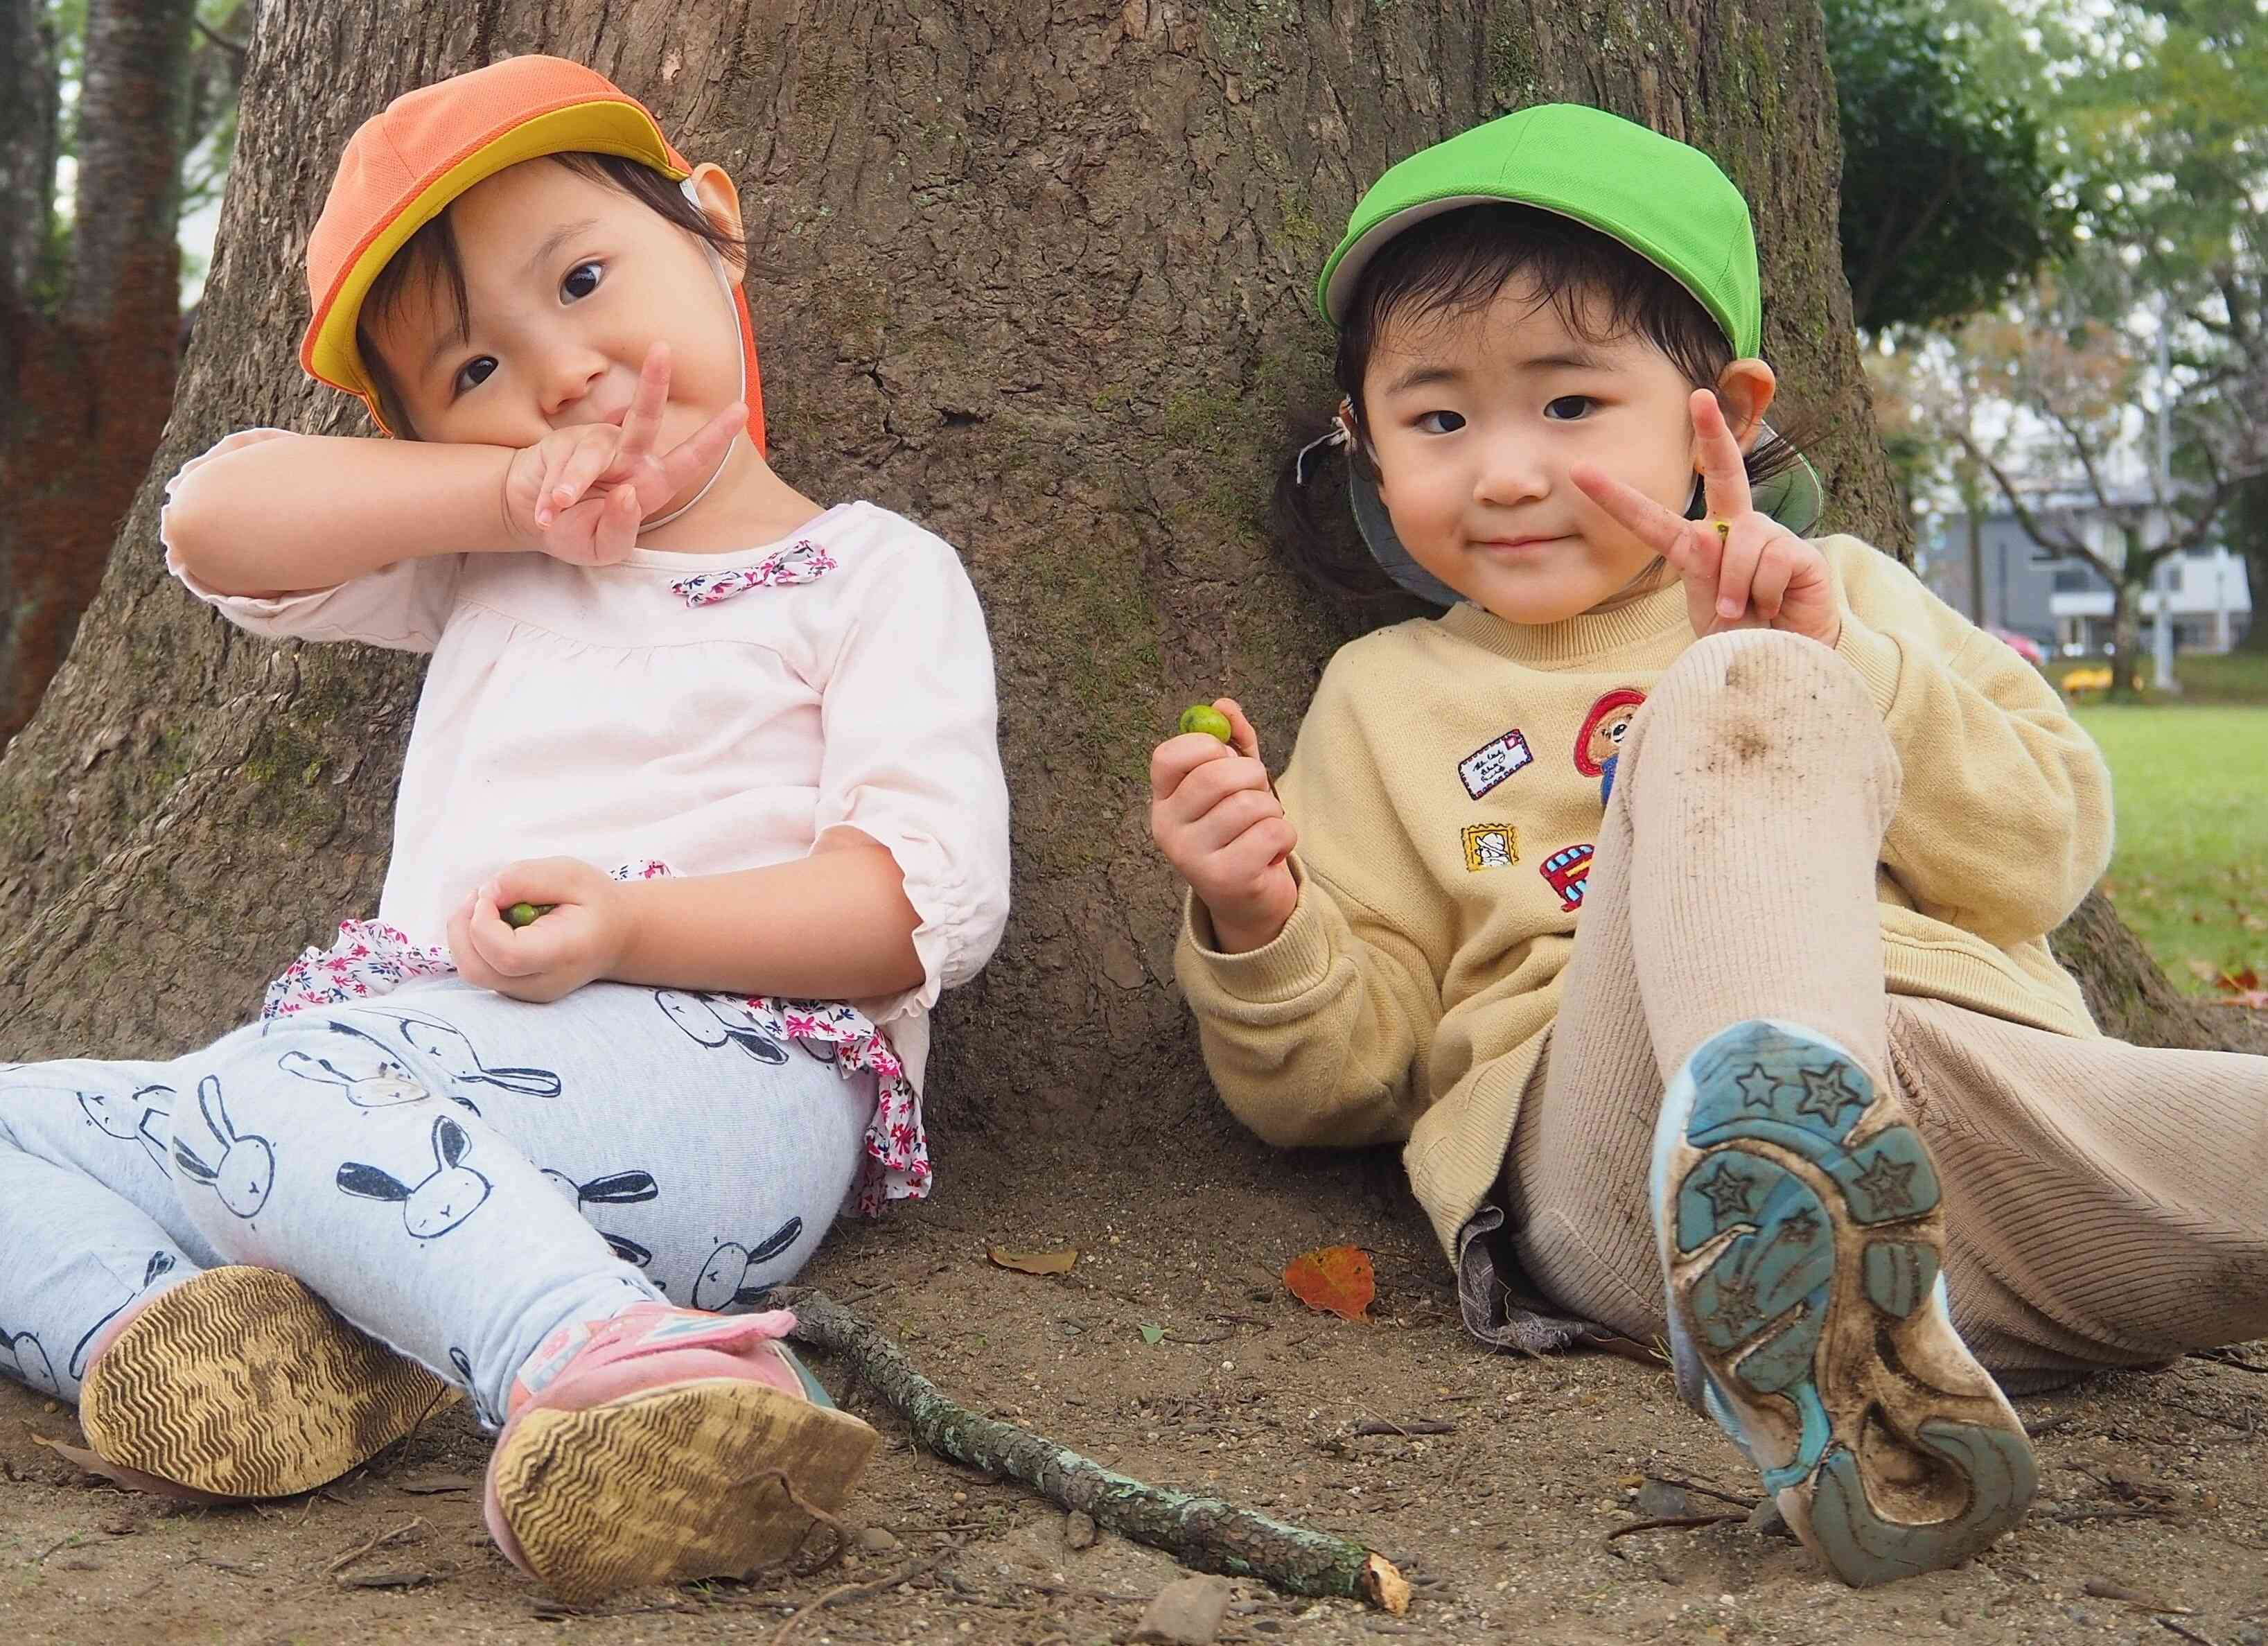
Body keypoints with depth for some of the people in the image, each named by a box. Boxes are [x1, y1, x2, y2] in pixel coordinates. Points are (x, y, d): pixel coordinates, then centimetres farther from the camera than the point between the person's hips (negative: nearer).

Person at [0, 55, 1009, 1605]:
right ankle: (177, 1316, -33)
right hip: (405, 1051, 7)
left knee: (254, 1101, -33)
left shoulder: (876, 575, 8)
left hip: (718, 1059, -7)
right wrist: (505, 489, 3)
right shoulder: (485, 568, 25)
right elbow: (216, 520, 13)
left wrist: (634, 926, -19)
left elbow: (934, 897, -5)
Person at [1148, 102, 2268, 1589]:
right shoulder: (1388, 699, 25)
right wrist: (1258, 932, -2)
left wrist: (1843, 665, -1)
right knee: (1731, 705, -28)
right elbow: (1337, 1082, 20)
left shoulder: (1842, 594, 27)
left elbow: (2052, 849, 12)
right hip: (1629, 1141, -1)